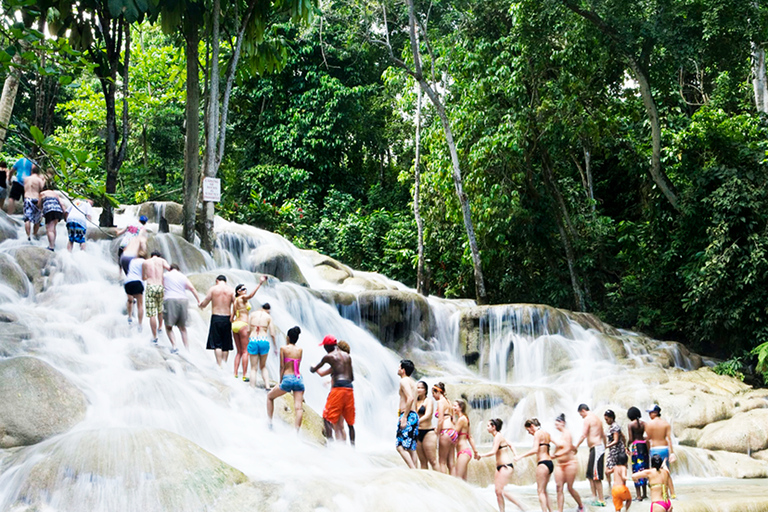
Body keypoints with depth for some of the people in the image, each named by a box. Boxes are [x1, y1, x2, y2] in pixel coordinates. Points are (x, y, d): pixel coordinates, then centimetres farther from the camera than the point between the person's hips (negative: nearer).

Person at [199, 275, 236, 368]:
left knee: (216, 344, -1)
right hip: (227, 318, 2)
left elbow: (204, 303, 3)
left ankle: (220, 365, -10)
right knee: (226, 345, 11)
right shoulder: (231, 290, 4)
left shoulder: (213, 289, 0)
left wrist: (200, 305, 25)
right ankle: (224, 363, 11)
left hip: (216, 318, -2)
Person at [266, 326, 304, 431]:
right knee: (298, 407, -3)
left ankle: (269, 422, 19)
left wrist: (280, 381, 5)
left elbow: (282, 367, -1)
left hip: (288, 379, -3)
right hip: (299, 379, 3)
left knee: (270, 396, 20)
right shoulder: (300, 350, 10)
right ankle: (297, 431, -16)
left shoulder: (283, 348, -1)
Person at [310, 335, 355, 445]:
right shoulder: (347, 356, 18)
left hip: (338, 388, -6)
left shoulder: (328, 356, 2)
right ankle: (353, 446, 15)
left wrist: (312, 367, 36)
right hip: (349, 388, 6)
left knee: (327, 418, 0)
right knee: (350, 422, 14)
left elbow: (314, 370, 12)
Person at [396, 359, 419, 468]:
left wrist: (404, 417, -22)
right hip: (414, 415, 10)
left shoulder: (404, 381, -8)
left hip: (408, 415, -10)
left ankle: (413, 470, -20)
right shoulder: (412, 381, 21)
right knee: (411, 448, 9)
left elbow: (410, 398, -22)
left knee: (400, 446, -12)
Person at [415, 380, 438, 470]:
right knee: (423, 462, 4)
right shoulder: (415, 401, 15)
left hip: (428, 432, -6)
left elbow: (427, 415, -16)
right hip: (417, 433, 6)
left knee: (432, 461, -9)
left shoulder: (429, 401, -2)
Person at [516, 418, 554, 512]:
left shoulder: (537, 433, -9)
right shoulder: (546, 433, 15)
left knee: (540, 491, -5)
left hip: (543, 463, -9)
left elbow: (535, 450, -20)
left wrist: (521, 456, -20)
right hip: (550, 462, 9)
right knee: (543, 491, 16)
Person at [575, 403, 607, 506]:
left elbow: (584, 435, -15)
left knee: (596, 476, -7)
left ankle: (601, 500, -6)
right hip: (600, 447, 10)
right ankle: (594, 497, 14)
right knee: (590, 475, 14)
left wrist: (576, 446, -8)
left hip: (596, 448, -10)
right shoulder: (596, 418, 20)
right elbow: (603, 435, 25)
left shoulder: (588, 419, -9)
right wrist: (604, 448, 31)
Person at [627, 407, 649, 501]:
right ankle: (645, 494, 21)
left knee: (636, 470, -1)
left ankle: (639, 495, -3)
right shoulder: (644, 423, 6)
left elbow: (631, 439, -9)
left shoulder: (630, 424, -5)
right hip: (644, 445, 5)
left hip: (636, 446, -5)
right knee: (644, 469, 14)